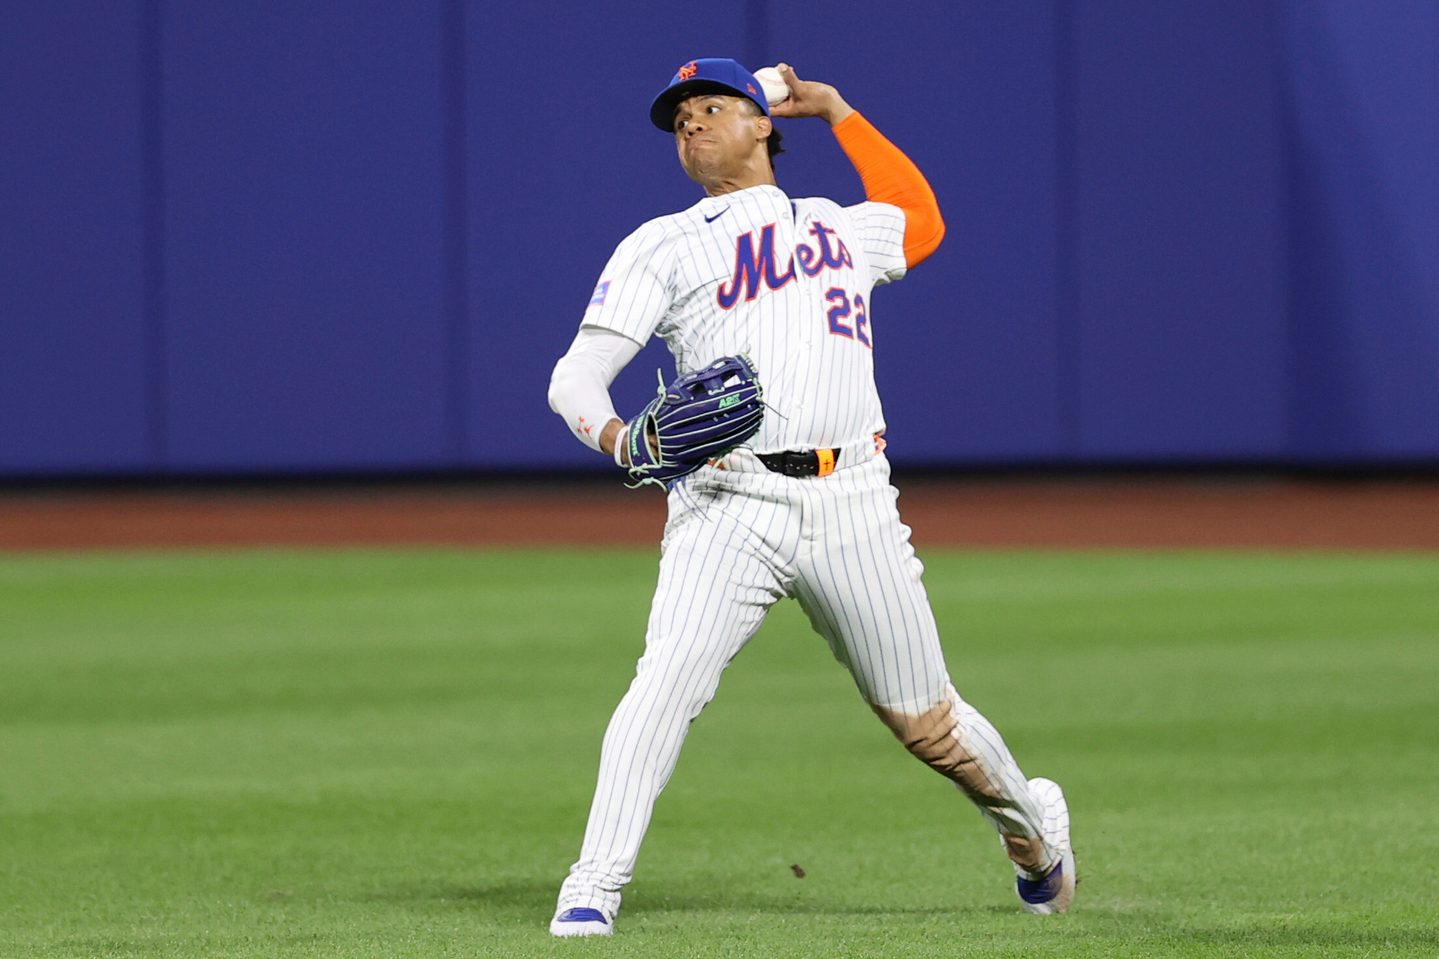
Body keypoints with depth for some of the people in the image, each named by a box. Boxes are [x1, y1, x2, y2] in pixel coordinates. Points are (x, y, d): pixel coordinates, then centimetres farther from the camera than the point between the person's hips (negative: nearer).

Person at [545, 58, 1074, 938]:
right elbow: (575, 378, 1)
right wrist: (626, 441, -21)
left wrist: (836, 109, 42)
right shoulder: (663, 247, 11)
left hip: (853, 503, 2)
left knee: (926, 721, 6)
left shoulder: (841, 229, 22)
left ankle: (1032, 825, 34)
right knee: (671, 676, -25)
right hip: (730, 504, -2)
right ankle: (594, 891, -25)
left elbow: (920, 222, 45)